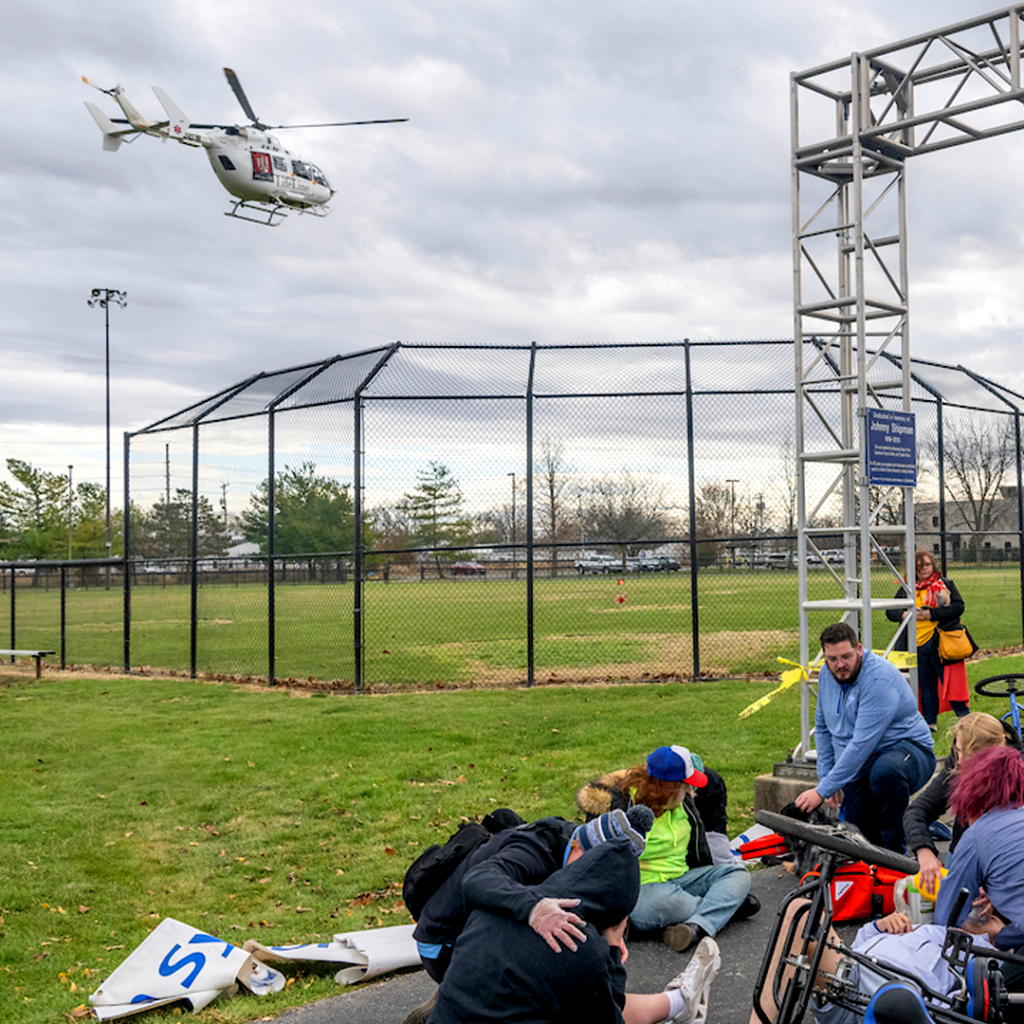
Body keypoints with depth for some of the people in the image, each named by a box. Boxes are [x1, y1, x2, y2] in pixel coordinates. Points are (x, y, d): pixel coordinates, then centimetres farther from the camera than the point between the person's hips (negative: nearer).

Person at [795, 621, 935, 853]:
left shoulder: (879, 679, -25)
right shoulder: (827, 675, 1)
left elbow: (862, 745, -30)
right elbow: (822, 727, 15)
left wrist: (823, 790, -29)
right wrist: (825, 778, 5)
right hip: (861, 767, 8)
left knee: (885, 772, -41)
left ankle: (894, 851, -21)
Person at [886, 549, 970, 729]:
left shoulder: (946, 585, 3)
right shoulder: (906, 589, 12)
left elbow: (958, 607, -9)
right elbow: (890, 611, 11)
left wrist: (931, 614, -16)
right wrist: (904, 614, -11)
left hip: (941, 643, -4)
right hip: (917, 645, 4)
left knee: (952, 682, -4)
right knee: (926, 685, 11)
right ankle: (931, 722, 20)